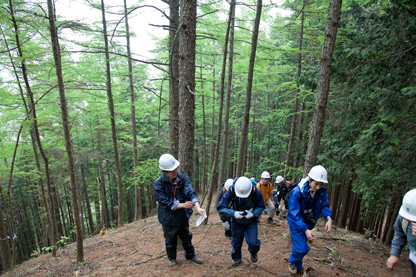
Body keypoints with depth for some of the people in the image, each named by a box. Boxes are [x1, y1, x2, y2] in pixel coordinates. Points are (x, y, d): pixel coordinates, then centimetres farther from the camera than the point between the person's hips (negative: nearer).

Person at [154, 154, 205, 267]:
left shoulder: (183, 178, -14)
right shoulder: (158, 183, -21)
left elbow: (191, 193, -23)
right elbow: (165, 202, -21)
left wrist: (198, 207, -39)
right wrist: (182, 205, -26)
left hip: (183, 216, 3)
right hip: (168, 217, -2)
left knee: (186, 237, 21)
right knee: (170, 239, 17)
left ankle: (190, 255, 44)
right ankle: (172, 258, 42)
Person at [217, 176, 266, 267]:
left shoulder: (257, 193, -29)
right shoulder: (230, 192, -31)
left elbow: (261, 207, -10)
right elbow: (220, 209, -23)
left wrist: (253, 213, -29)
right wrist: (233, 213, -37)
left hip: (251, 221, 0)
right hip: (237, 221, 1)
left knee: (252, 242, -8)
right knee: (236, 241, 11)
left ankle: (253, 253, 30)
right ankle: (236, 258, 42)